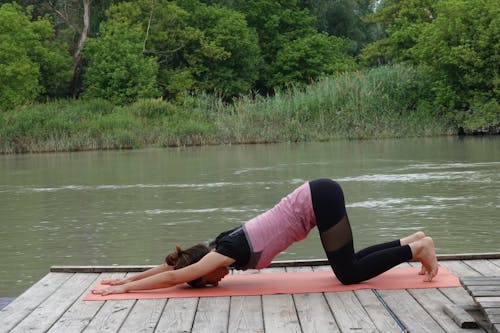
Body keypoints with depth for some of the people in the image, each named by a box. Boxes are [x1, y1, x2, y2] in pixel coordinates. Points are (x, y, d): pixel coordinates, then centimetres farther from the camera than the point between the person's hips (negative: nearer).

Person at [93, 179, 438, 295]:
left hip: (319, 199, -8)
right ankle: (412, 242, 17)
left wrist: (124, 288, -9)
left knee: (350, 273, -5)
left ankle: (417, 248, 1)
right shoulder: (224, 246, 7)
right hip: (319, 196, 8)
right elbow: (170, 266, 15)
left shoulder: (229, 251, -13)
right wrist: (126, 279, 16)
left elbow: (173, 276, -13)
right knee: (349, 266, 15)